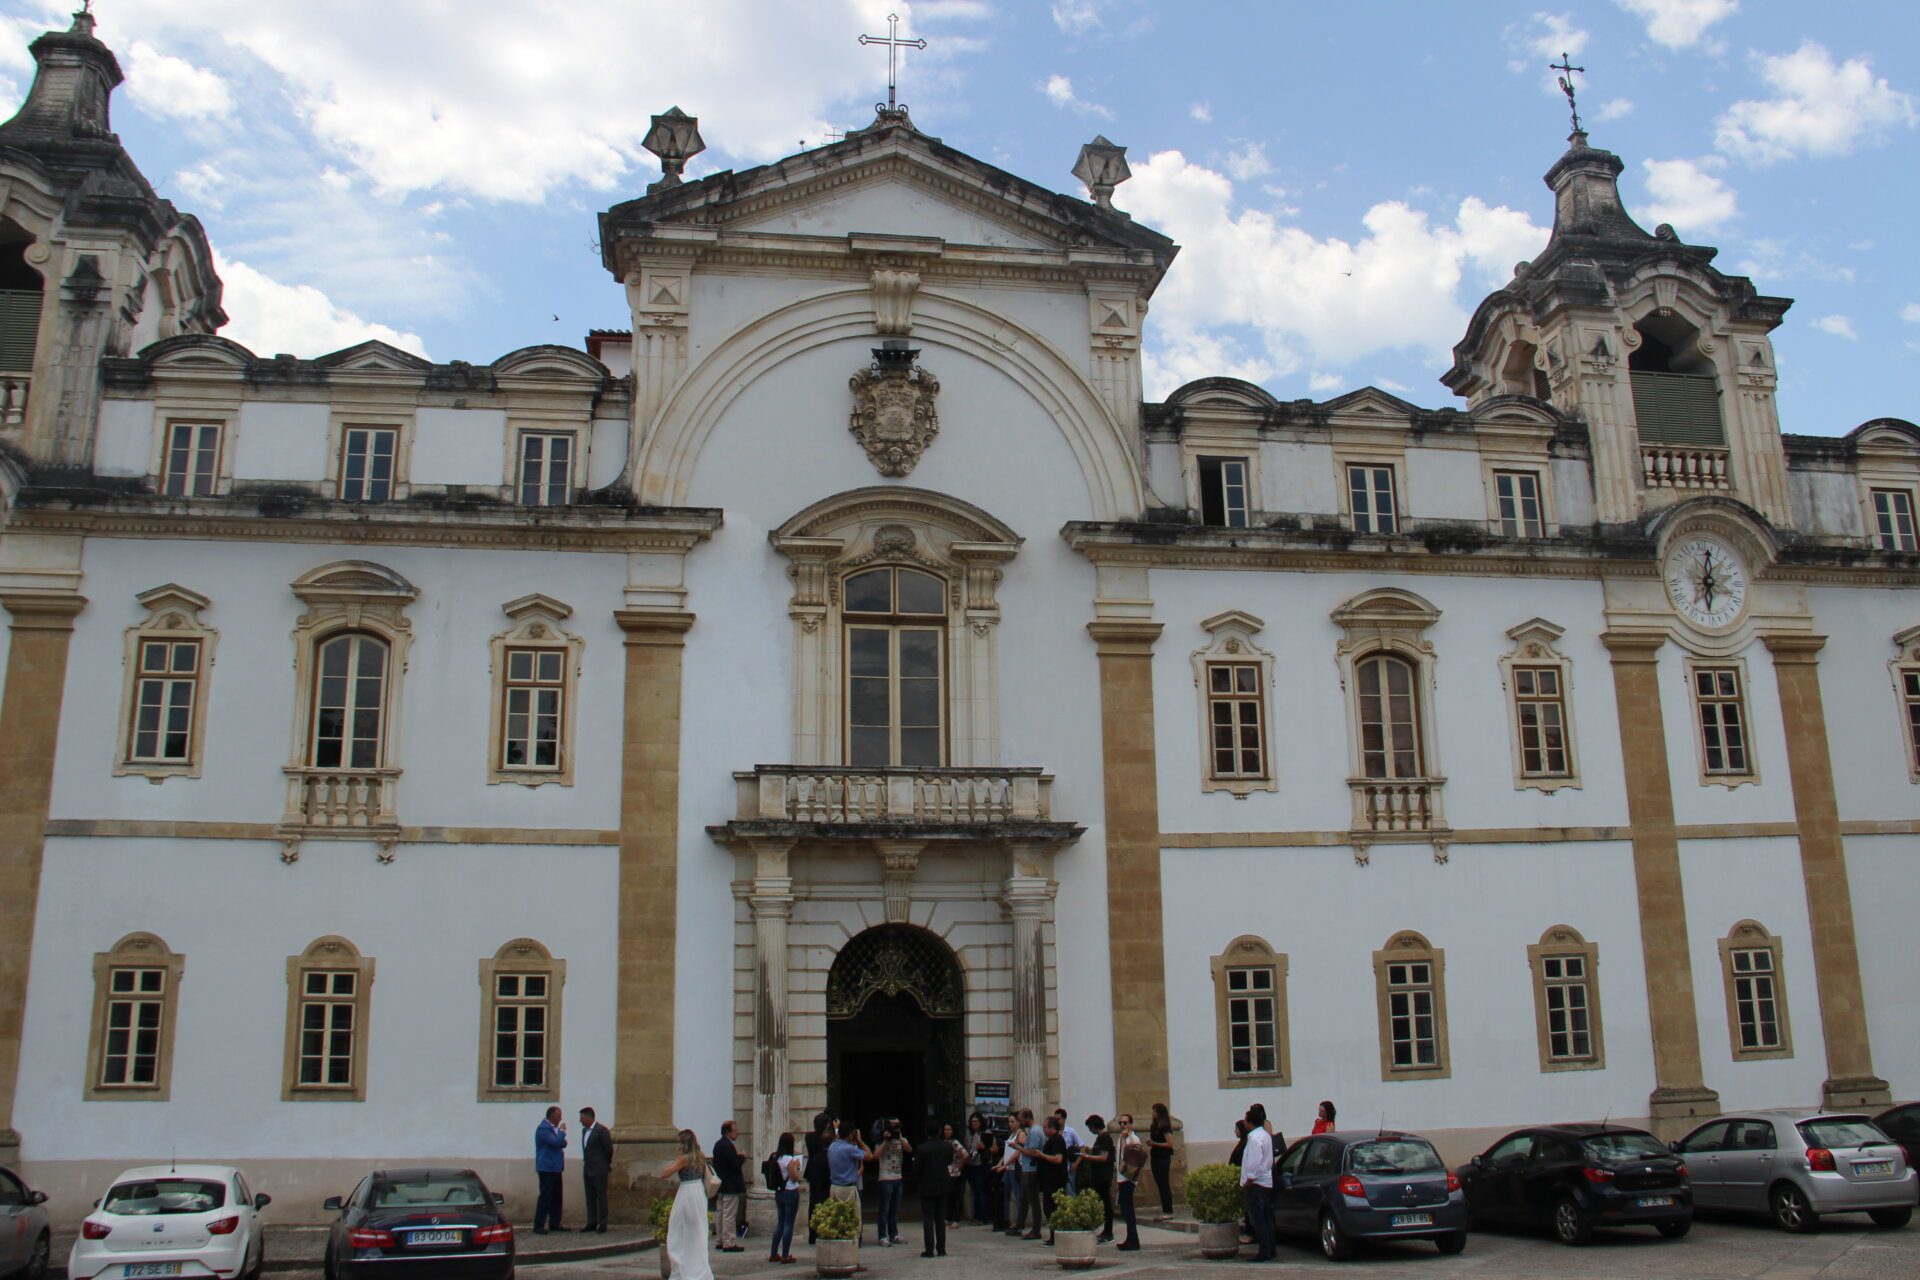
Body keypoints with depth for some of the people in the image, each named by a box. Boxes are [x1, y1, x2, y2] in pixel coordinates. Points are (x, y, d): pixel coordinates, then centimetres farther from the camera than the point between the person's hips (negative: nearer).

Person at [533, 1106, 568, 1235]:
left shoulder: (554, 1127, 16)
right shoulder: (543, 1128, -15)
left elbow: (563, 1143, 16)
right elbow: (555, 1142, -24)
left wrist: (561, 1141, -6)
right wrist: (562, 1131, -10)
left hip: (555, 1167, 10)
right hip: (546, 1167, -10)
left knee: (557, 1196, 11)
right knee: (545, 1196, -9)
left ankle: (554, 1223, 17)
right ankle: (539, 1226, -6)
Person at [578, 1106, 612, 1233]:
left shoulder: (602, 1130, -13)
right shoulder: (584, 1130, 12)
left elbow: (609, 1149, -8)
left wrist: (607, 1166, 1)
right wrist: (586, 1162, 13)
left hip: (599, 1170, -8)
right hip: (587, 1169, 8)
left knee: (601, 1197, -3)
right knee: (590, 1197, 10)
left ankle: (602, 1224, 0)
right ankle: (592, 1223, 16)